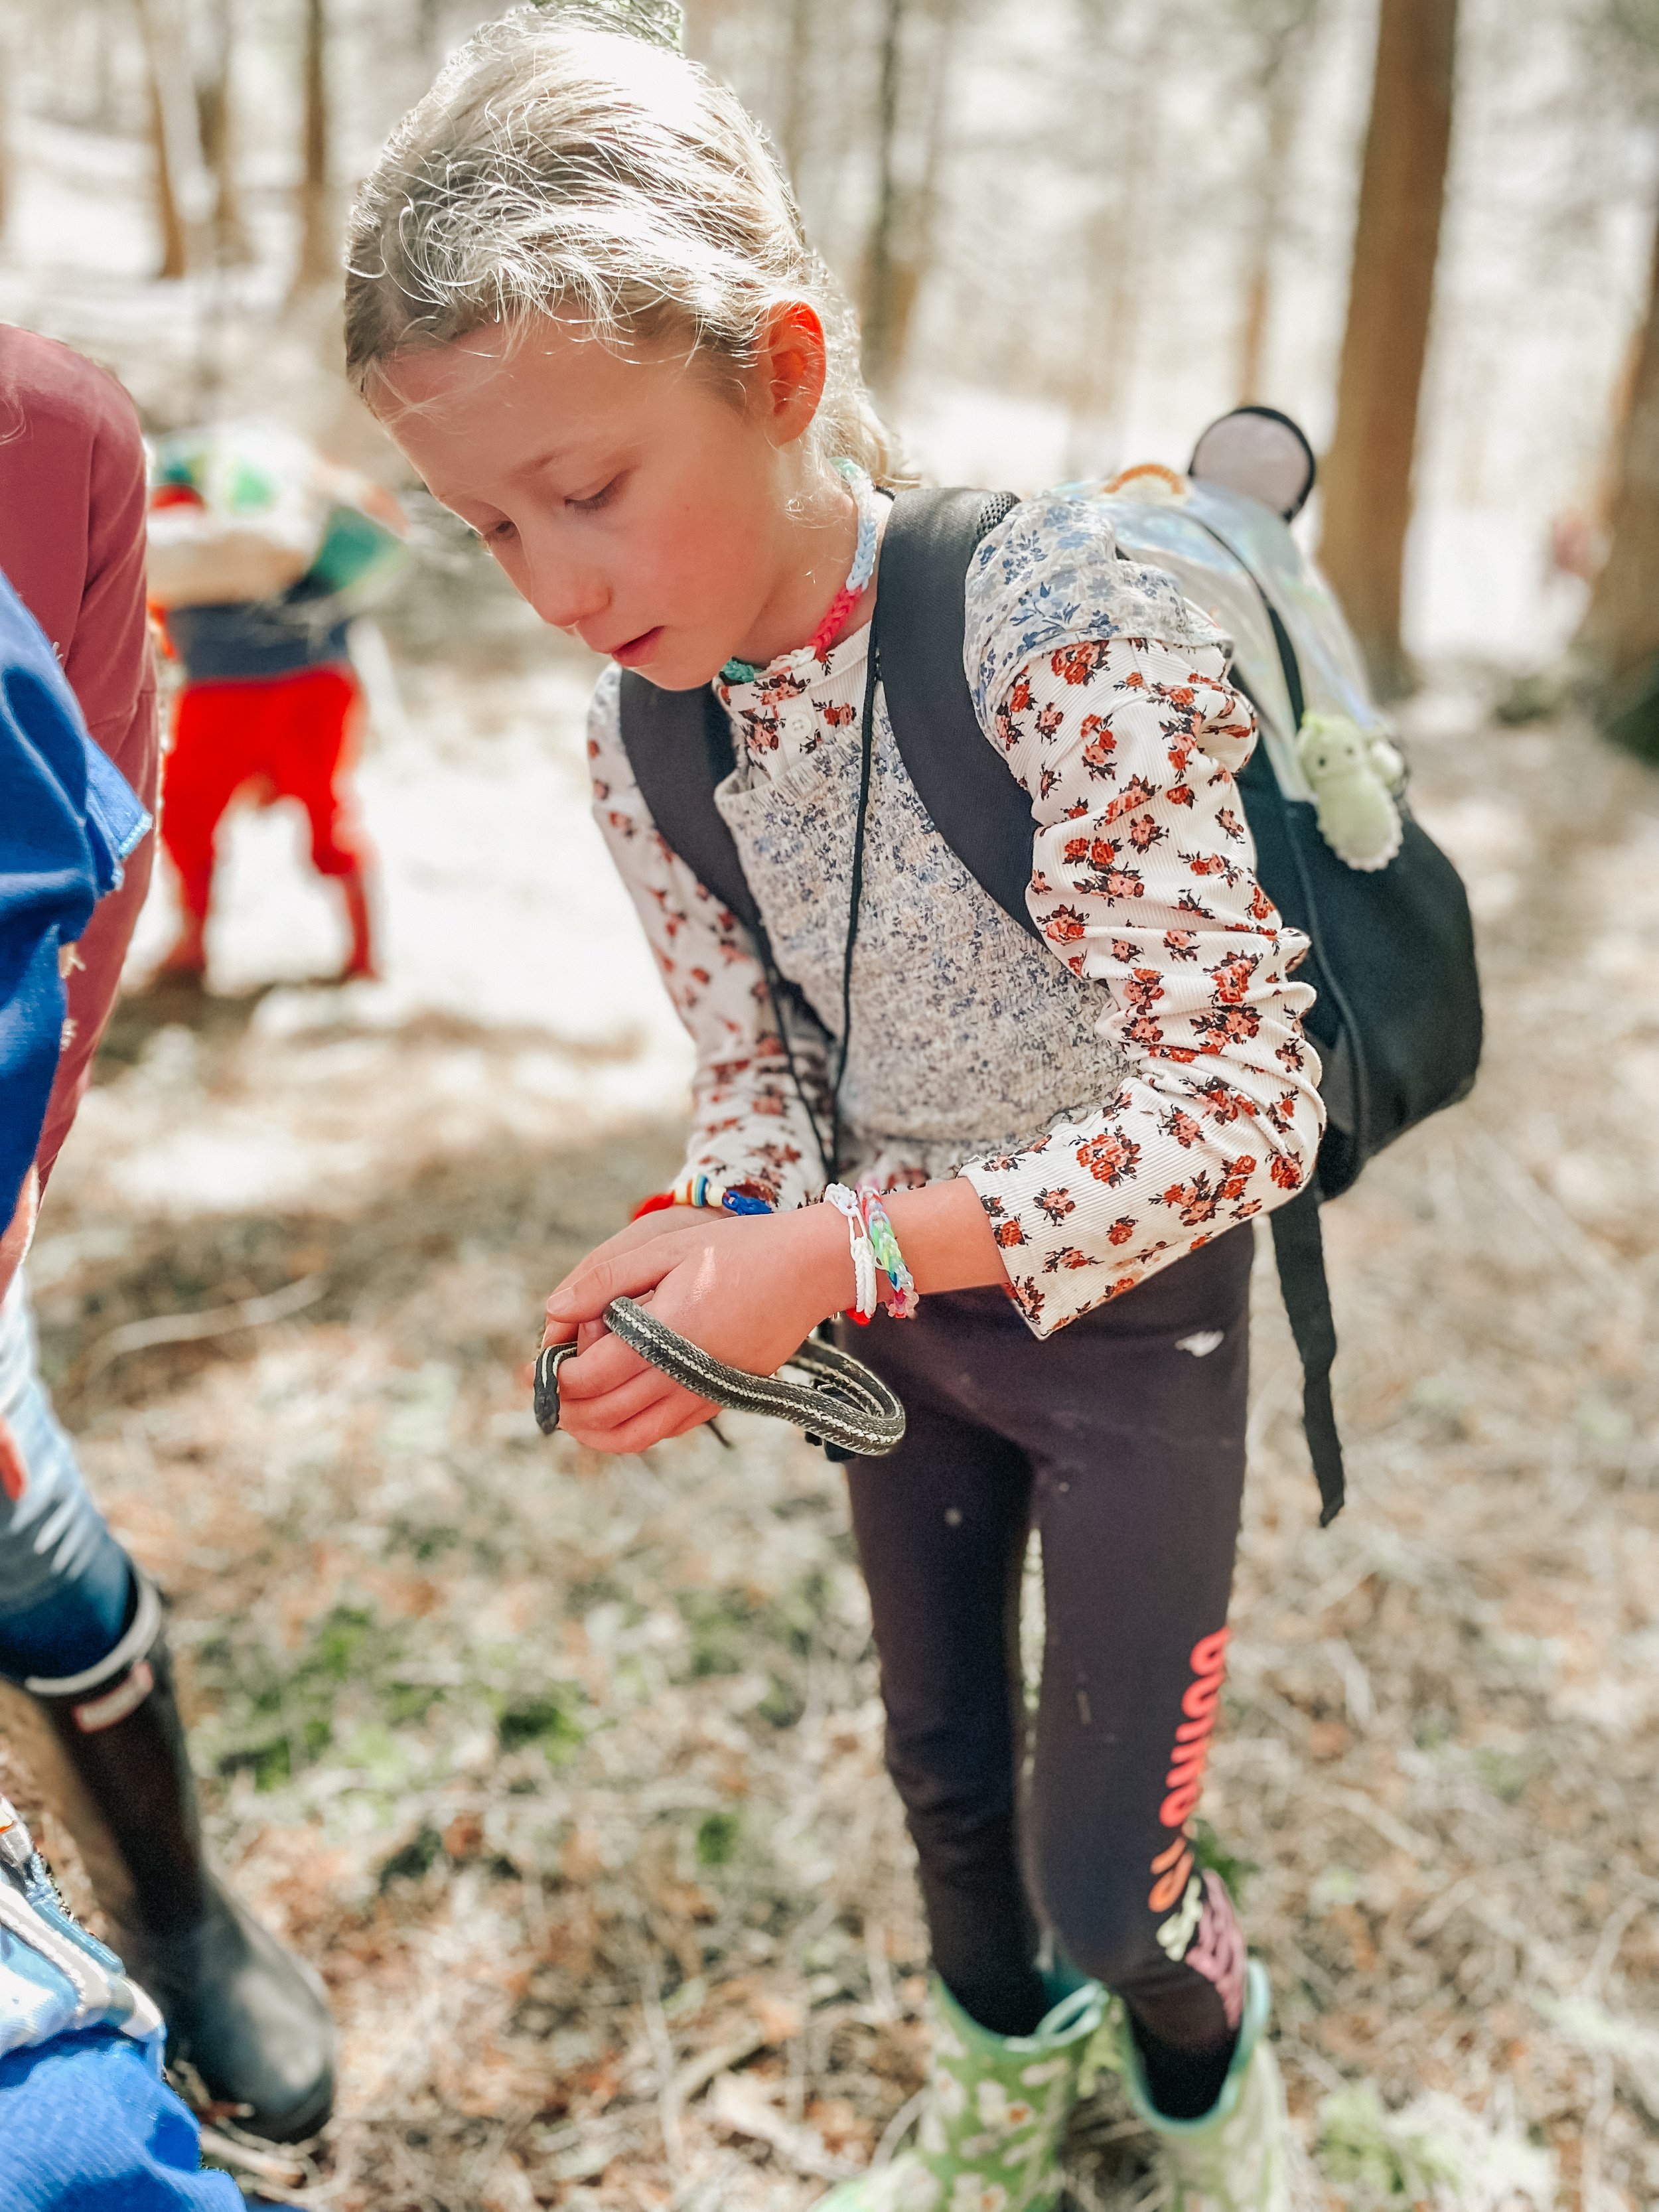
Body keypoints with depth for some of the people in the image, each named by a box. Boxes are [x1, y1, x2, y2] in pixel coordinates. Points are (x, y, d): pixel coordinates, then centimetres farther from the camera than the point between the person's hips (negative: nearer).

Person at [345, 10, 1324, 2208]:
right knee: (942, 1764, 23)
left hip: (1128, 1309, -5)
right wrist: (707, 1275, -22)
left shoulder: (1060, 629, -29)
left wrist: (827, 1256, -33)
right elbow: (761, 1067, 0)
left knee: (1101, 1870, 5)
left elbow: (1246, 1106, -28)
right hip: (892, 1297, 5)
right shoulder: (638, 731, -10)